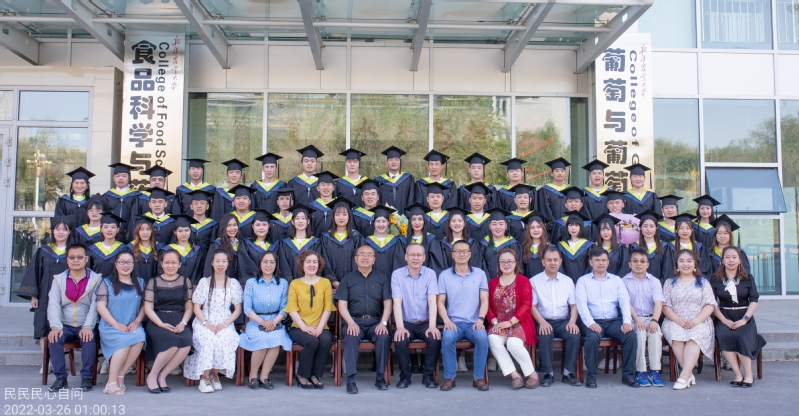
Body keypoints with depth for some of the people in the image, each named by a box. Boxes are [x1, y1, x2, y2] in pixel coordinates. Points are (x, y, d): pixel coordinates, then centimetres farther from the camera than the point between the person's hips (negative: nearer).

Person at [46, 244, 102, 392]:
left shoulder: (95, 279, 2)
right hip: (65, 326, 2)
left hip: (86, 326, -2)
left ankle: (87, 377, -16)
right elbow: (53, 305, -3)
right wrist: (55, 326, -19)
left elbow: (95, 306, -8)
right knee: (54, 338, -27)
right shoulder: (59, 279, 9)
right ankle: (61, 378, -16)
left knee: (89, 339, -31)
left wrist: (88, 327, -22)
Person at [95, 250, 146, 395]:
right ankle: (112, 382, -22)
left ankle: (120, 375, -17)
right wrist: (116, 324, -13)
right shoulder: (107, 282, 7)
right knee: (125, 340, -34)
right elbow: (101, 307, -2)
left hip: (133, 327, 2)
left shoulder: (140, 283, 16)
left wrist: (137, 321, -5)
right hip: (110, 327, -2)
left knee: (140, 337, -32)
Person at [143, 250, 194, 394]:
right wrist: (162, 324, -14)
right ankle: (152, 375, -9)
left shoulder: (185, 282, 14)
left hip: (180, 322, 2)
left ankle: (162, 376, -12)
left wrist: (183, 323, -9)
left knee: (186, 343, -31)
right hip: (158, 322, -2)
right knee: (173, 342, -33)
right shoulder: (153, 282, 9)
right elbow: (148, 308, 2)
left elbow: (189, 307, 10)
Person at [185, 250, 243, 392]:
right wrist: (207, 324, -12)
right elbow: (196, 307, 4)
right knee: (209, 341, -33)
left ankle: (215, 374, -11)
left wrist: (224, 324, -9)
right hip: (204, 323, 0)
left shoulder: (234, 284, 9)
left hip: (225, 324, 0)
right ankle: (205, 377, -19)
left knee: (225, 342, -32)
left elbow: (238, 309, 7)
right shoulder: (204, 282, 8)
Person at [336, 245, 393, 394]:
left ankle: (380, 377, -16)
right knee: (351, 337, -33)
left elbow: (387, 303, 7)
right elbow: (342, 305, 4)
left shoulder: (382, 278, 15)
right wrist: (351, 323, -14)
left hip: (375, 321, 1)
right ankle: (351, 379, -29)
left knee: (384, 337, -30)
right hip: (354, 321, 0)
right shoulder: (348, 279, 13)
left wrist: (383, 322, -11)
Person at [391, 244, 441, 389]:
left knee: (435, 339, -28)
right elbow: (397, 302, -11)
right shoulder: (397, 274, -2)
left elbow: (432, 301, -10)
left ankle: (428, 375, -5)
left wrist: (432, 326, -23)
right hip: (406, 323, 0)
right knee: (400, 340, -29)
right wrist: (400, 327, -24)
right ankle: (405, 376, -4)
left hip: (425, 322, 1)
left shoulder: (430, 274, 0)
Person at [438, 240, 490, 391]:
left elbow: (484, 300, 5)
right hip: (453, 322, 0)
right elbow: (440, 302, 3)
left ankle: (478, 377, -15)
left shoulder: (480, 274, 11)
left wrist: (480, 319, -12)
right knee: (447, 337, -33)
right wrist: (446, 321, -13)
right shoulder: (444, 275, 8)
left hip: (474, 323, 0)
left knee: (482, 337, -32)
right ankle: (449, 378, -16)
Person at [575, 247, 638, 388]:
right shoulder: (583, 281, 8)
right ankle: (591, 376, -17)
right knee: (592, 337, -33)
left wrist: (627, 321, -14)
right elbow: (581, 304, -5)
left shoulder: (617, 280, 17)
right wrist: (590, 323, -22)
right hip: (593, 321, -3)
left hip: (614, 320, 3)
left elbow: (625, 301, 4)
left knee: (631, 335, -24)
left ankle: (628, 374, -10)